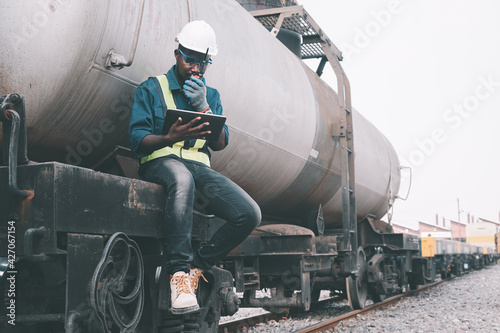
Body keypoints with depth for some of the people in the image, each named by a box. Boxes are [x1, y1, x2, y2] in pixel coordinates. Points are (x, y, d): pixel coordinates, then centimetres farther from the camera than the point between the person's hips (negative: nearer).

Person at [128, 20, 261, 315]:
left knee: (250, 214, -22)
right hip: (161, 163, -4)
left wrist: (203, 106, -6)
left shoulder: (211, 95, 23)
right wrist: (170, 138, -23)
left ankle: (196, 267, -8)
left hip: (199, 166, 4)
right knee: (182, 178, -44)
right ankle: (179, 272, -41)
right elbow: (137, 140, -1)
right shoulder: (151, 89, 12)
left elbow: (220, 144, 9)